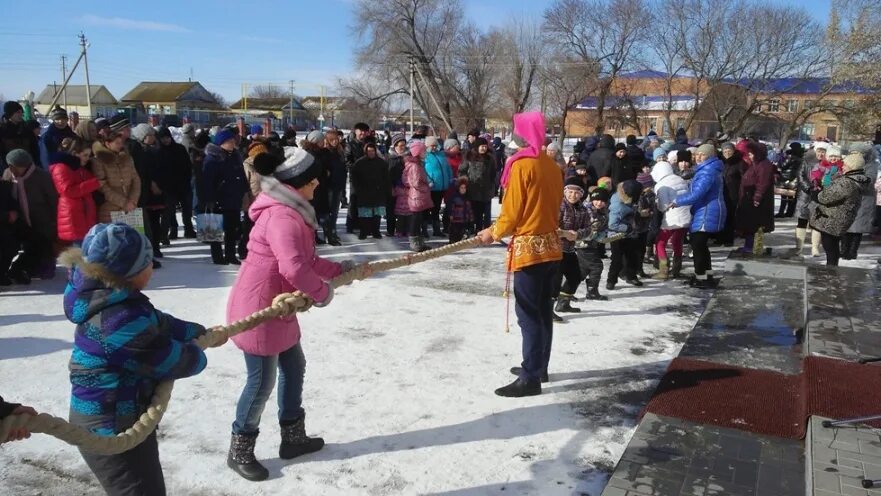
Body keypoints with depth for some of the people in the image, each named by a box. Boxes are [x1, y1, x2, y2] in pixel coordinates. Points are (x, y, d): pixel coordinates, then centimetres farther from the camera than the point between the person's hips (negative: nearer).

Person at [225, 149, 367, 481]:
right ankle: (239, 451, 21)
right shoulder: (280, 216, -24)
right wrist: (322, 292, -20)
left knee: (294, 367, 19)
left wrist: (341, 270, 14)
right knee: (261, 381, 2)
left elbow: (307, 260, 18)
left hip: (276, 306, 11)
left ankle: (293, 437, 33)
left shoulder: (290, 211, 11)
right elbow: (293, 267, -36)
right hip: (257, 308, -11)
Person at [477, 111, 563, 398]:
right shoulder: (552, 166, 8)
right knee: (543, 309, 15)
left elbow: (512, 211, -12)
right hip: (550, 244, 8)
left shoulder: (521, 165, -13)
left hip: (529, 247, -8)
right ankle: (538, 367, 26)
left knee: (528, 314, -4)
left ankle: (530, 379, -1)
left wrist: (493, 234, 3)